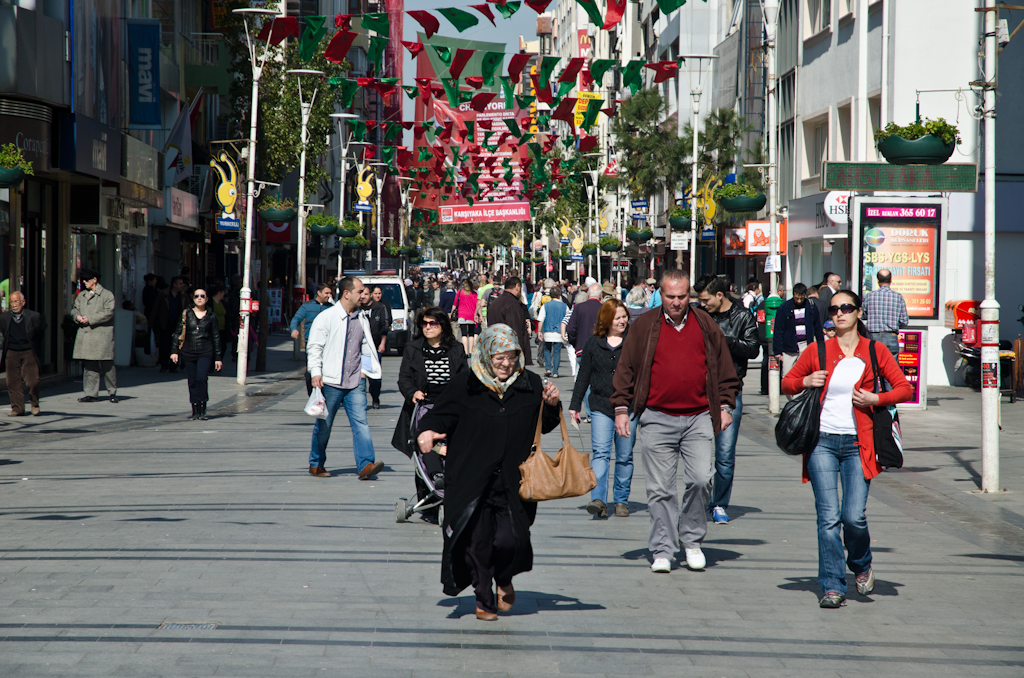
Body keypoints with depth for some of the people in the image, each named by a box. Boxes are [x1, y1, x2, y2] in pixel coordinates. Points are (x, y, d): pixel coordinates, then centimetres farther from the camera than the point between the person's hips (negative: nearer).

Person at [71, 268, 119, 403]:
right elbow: (74, 309, 19)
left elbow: (108, 312, -10)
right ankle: (91, 394, 5)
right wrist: (77, 316, -5)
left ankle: (112, 392, 13)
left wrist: (90, 319, -15)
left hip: (102, 336, -5)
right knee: (89, 366, 3)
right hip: (85, 335, 5)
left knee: (107, 366, -1)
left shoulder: (107, 295, -1)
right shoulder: (81, 295, 18)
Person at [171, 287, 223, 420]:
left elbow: (216, 337, 9)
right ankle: (195, 411, 11)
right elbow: (177, 333, 8)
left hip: (205, 353, -2)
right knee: (192, 382, 3)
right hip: (188, 353, 2)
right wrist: (174, 351, -1)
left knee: (202, 378, -18)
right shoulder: (186, 314, 6)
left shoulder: (211, 316, 4)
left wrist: (218, 358, 8)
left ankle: (203, 410, -13)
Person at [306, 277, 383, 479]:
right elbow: (314, 347, -6)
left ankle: (366, 464, -17)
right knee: (324, 425, 7)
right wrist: (316, 373, -16)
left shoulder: (362, 320, 12)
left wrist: (365, 369, 14)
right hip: (330, 382, -4)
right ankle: (316, 464, 23)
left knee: (360, 421, -10)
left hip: (355, 382, 4)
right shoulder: (326, 317, -5)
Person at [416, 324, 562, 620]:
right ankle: (484, 599, 22)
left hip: (512, 482, 1)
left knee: (509, 540, -9)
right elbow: (441, 415, 3)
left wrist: (552, 406, -4)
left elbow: (544, 426, 16)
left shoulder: (530, 385, 6)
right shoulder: (465, 385, -1)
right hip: (471, 482, -1)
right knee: (477, 540, 1)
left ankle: (504, 580, 24)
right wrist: (427, 431, -18)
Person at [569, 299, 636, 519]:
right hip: (601, 407, 0)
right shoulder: (593, 344, 8)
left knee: (624, 457, 5)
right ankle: (598, 500, -21)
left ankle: (621, 500, 16)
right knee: (600, 453, -12)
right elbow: (583, 376, 13)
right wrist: (575, 405, 11)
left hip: (629, 406, 0)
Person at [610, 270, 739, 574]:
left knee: (701, 479, -9)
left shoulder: (705, 326, 10)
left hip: (699, 418, 1)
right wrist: (621, 408, 2)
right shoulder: (644, 327, 6)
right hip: (657, 419, -1)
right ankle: (663, 550, 9)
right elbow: (626, 369, 8)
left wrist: (725, 406, 9)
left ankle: (691, 540, 11)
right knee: (660, 489, 1)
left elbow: (724, 369, 16)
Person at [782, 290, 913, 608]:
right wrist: (805, 382, -6)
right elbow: (787, 383, 15)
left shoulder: (875, 352, 4)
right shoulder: (818, 351, 5)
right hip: (823, 441, 1)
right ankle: (832, 587, 1)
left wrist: (875, 399, -9)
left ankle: (861, 566, 21)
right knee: (828, 517, -5)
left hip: (858, 444, -1)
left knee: (854, 516, -10)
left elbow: (905, 389, 7)